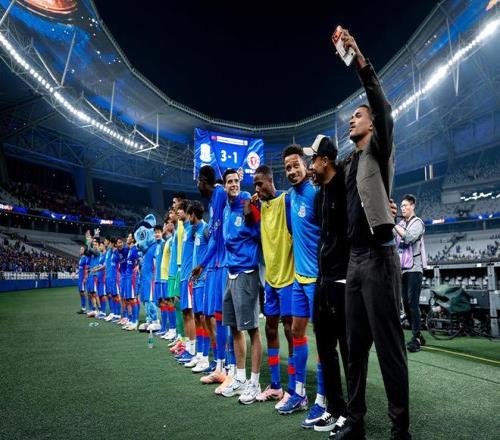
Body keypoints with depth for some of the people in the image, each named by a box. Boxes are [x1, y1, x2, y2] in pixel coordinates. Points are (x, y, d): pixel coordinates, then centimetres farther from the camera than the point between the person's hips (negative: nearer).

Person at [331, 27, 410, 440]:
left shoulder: (380, 149, 2)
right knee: (356, 345, 10)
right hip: (354, 259, 7)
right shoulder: (349, 161, 20)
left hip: (379, 257, -7)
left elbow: (384, 110, -16)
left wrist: (361, 60, -19)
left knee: (389, 344, -2)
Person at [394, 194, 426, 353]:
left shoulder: (417, 222, -2)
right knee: (406, 303, 8)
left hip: (414, 268, -6)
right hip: (402, 268, 6)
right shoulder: (401, 224, 16)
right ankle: (418, 336, 19)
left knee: (413, 303, -10)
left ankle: (416, 338, -6)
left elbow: (408, 238, -18)